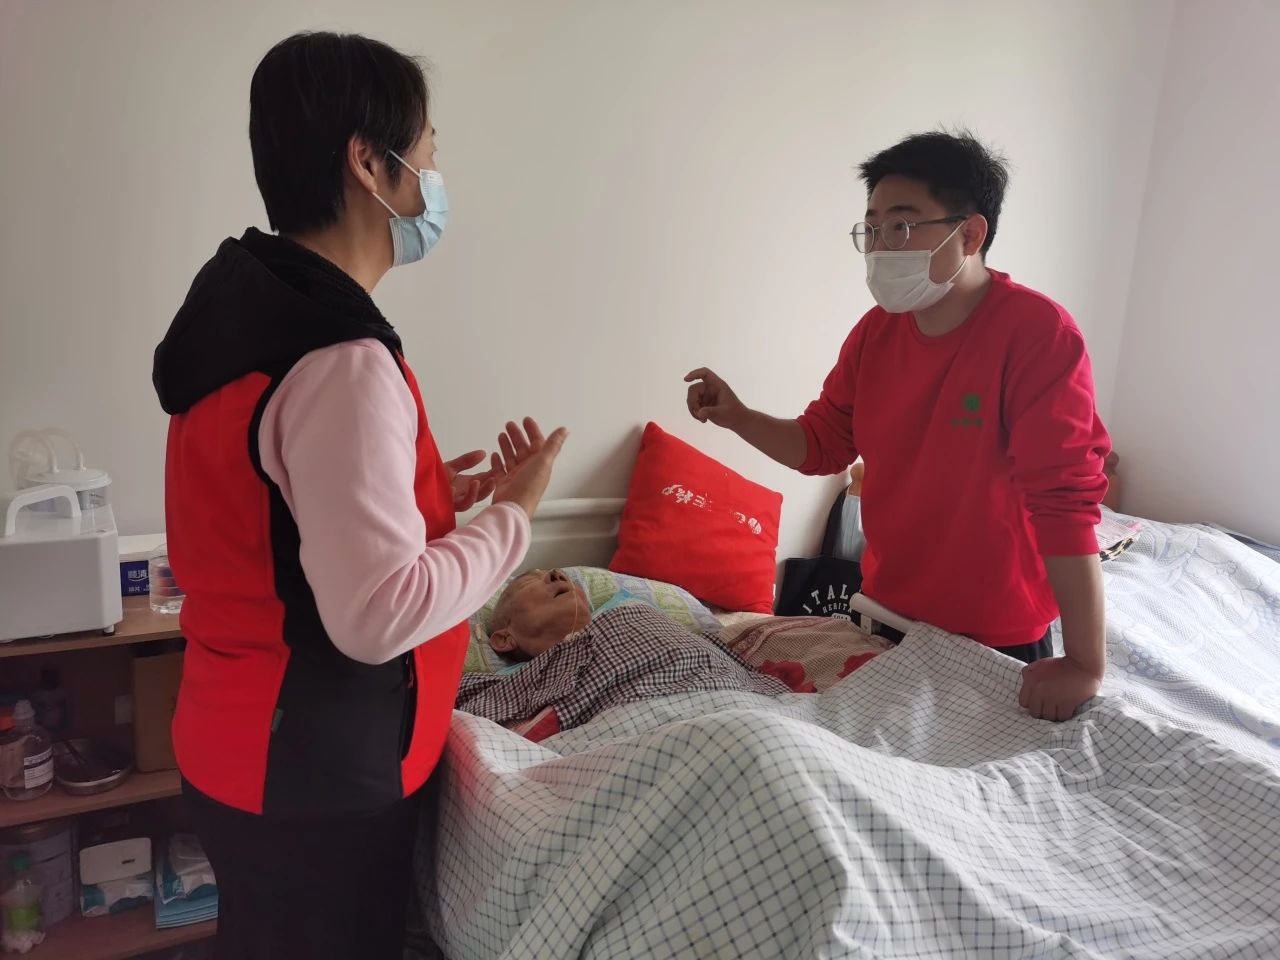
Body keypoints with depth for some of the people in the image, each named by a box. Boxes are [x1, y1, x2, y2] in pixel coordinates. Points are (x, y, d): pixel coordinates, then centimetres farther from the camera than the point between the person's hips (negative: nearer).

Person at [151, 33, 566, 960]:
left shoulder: (242, 296, 3)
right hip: (316, 774, -9)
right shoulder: (342, 361, -27)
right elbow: (379, 615, -29)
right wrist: (514, 513, -16)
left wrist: (419, 489, 7)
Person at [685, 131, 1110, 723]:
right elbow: (823, 443, 6)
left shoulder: (1038, 334, -24)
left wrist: (1085, 664, -28)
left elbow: (1065, 499, -28)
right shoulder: (875, 332, -4)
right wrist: (737, 418, -12)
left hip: (999, 636, -5)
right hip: (885, 610, 6)